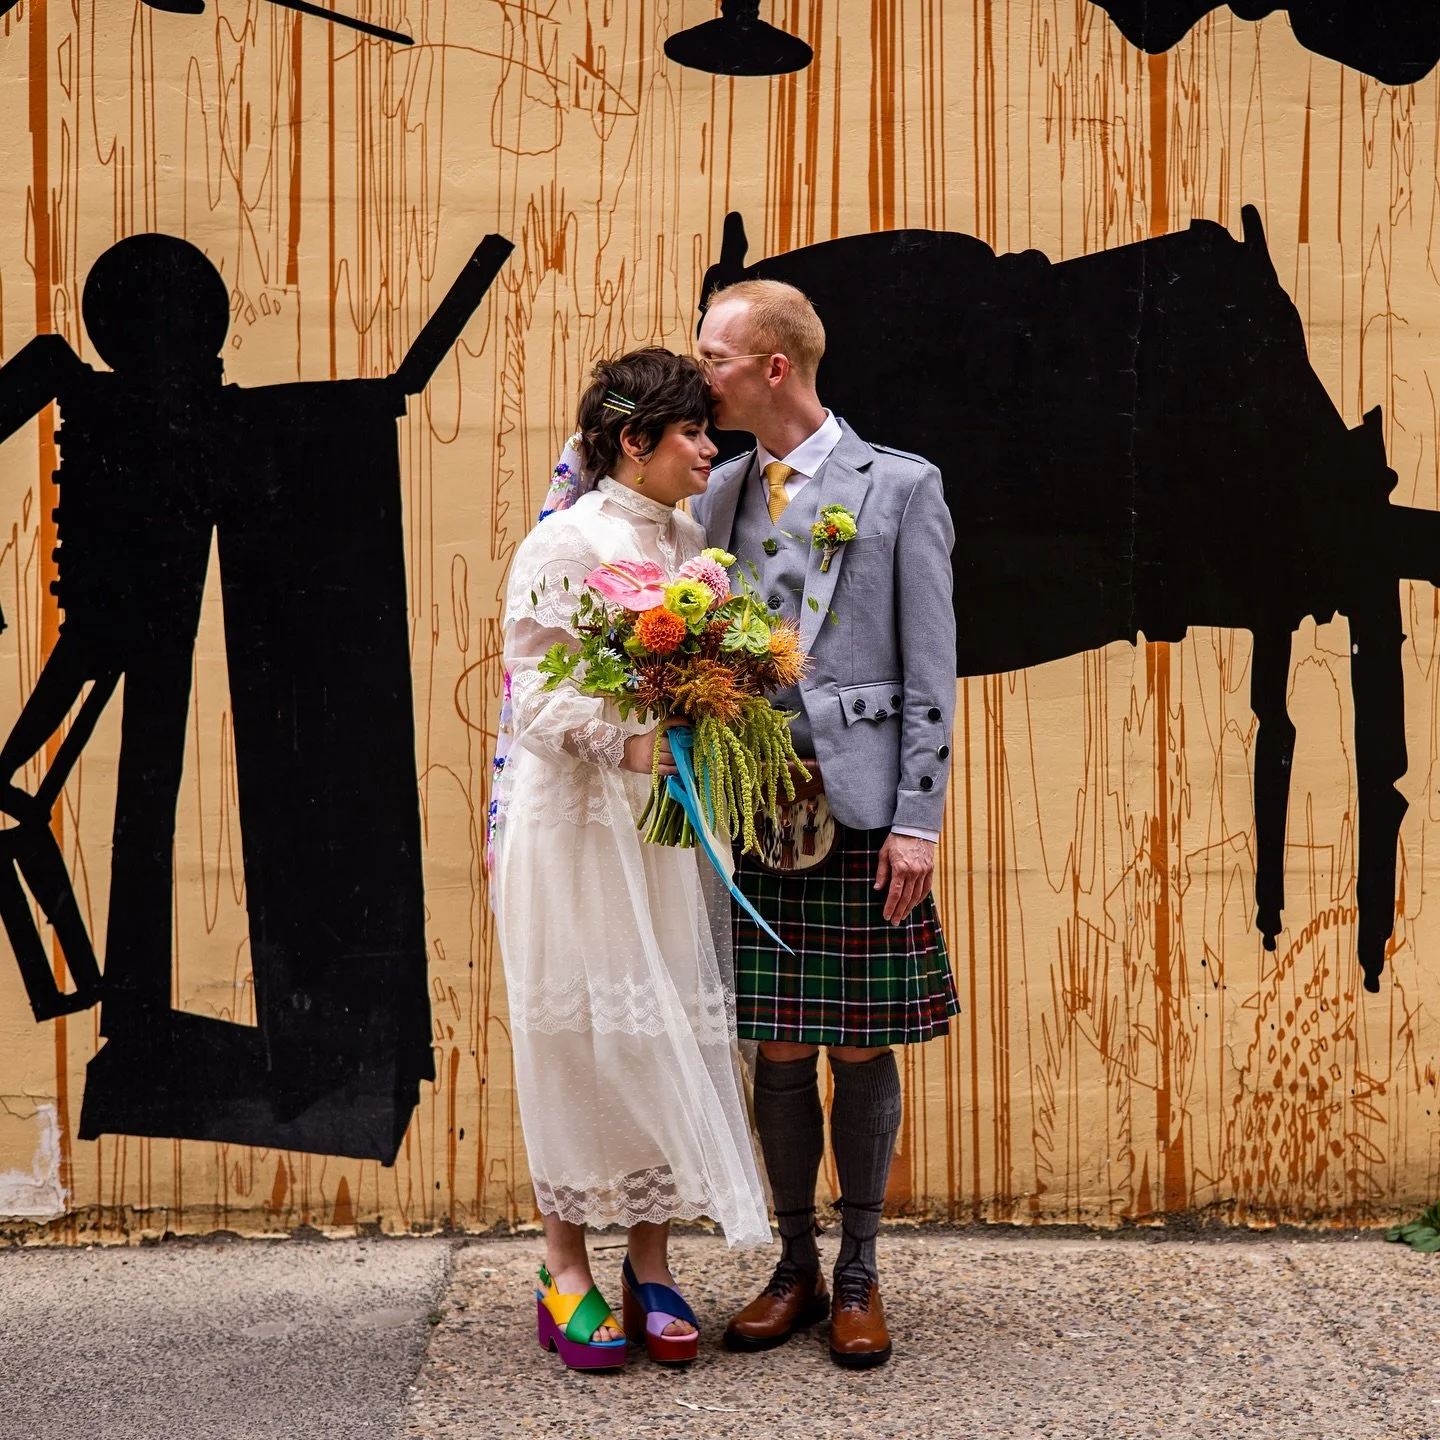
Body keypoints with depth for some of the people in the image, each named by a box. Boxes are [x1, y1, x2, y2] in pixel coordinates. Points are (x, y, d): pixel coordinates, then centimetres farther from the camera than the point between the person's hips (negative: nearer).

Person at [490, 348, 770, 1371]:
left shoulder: (691, 540, 12)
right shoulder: (567, 541, -7)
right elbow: (535, 691, -11)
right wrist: (629, 743, -23)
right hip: (578, 819, -5)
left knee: (672, 1032, 6)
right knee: (578, 1034, 1)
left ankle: (651, 1262, 17)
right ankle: (565, 1270, 14)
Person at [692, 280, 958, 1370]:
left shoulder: (900, 487, -1)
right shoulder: (716, 495, 11)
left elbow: (930, 673, -3)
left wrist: (917, 820, -9)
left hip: (861, 815, -3)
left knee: (863, 1053, 5)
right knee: (780, 1055, 8)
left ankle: (860, 1276, 20)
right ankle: (796, 1269, 23)